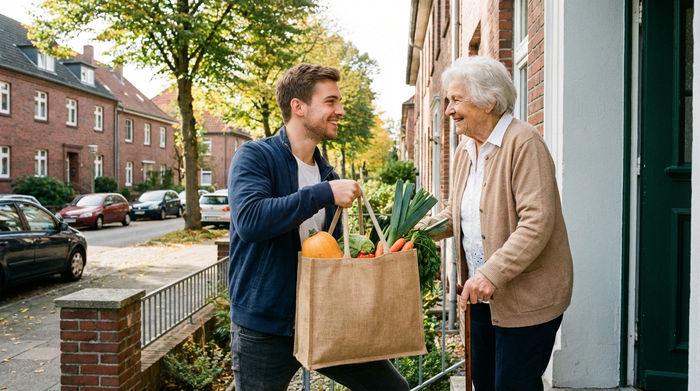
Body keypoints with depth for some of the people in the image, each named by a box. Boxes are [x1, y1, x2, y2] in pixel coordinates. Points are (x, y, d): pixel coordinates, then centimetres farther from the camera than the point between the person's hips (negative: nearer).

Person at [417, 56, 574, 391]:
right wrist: (418, 229, 1)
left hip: (527, 297, -8)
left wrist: (492, 274, -29)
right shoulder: (465, 149, 10)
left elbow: (536, 223, -24)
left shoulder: (523, 143, -16)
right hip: (481, 296, 8)